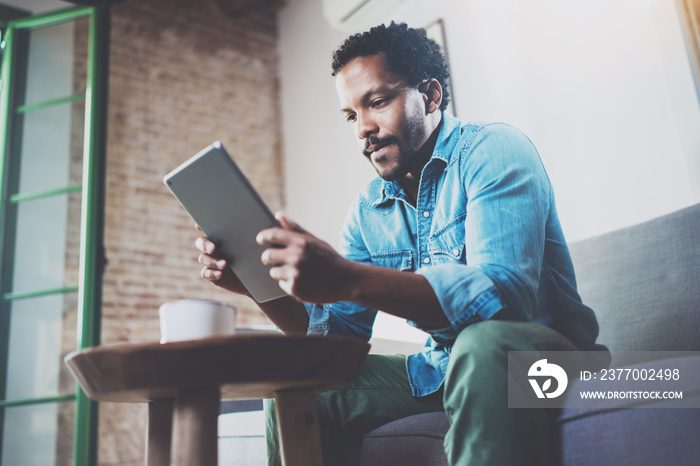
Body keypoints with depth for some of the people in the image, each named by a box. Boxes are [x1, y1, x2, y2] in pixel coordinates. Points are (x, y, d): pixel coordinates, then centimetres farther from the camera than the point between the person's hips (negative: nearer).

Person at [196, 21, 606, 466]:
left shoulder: (494, 150, -13)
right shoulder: (368, 209, 7)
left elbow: (503, 291, -30)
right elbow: (338, 331, 6)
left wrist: (349, 280, -42)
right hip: (439, 367, 6)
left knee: (484, 344, -38)